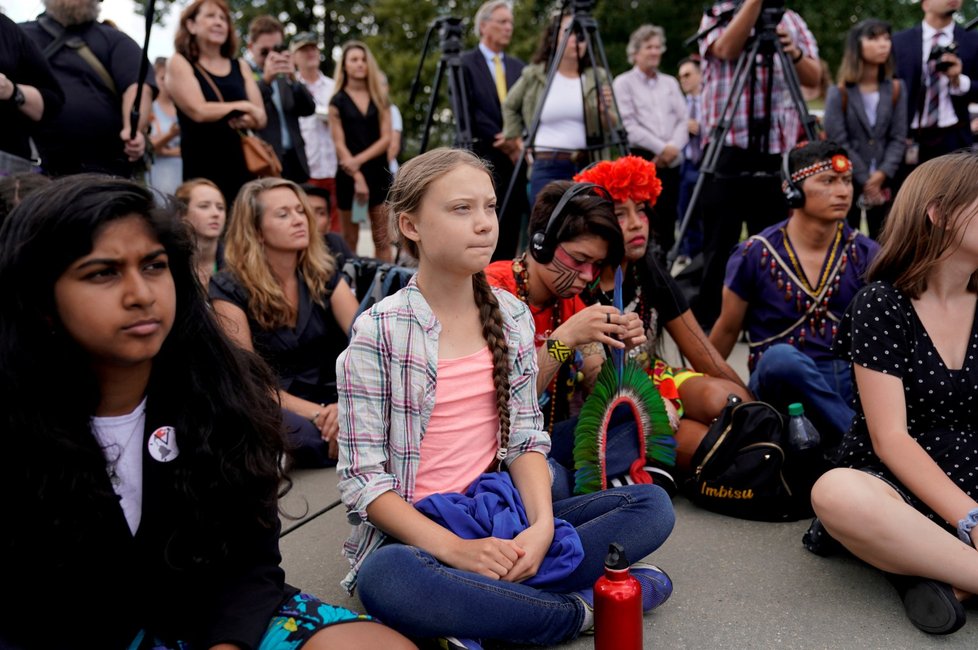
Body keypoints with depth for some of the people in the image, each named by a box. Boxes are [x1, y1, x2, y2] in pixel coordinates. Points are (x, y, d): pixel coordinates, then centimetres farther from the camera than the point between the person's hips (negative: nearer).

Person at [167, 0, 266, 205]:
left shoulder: (240, 66, 15)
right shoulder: (179, 63, 2)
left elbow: (260, 118, 8)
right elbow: (199, 111, -13)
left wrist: (246, 120, -15)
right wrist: (243, 107, -3)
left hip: (241, 166, 4)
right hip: (201, 169, -4)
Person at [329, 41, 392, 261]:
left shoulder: (380, 98, 10)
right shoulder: (337, 101, 3)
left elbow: (386, 138, 1)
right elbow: (340, 144, -3)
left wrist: (359, 160, -13)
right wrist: (357, 177, -14)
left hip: (378, 171, 2)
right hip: (349, 175, -2)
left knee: (382, 240, 1)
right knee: (350, 240, 3)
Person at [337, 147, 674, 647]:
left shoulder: (512, 316, 4)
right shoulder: (379, 331, -11)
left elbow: (526, 438, 4)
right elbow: (362, 476, -12)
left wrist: (541, 525, -15)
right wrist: (454, 548, -23)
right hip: (416, 533, -4)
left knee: (651, 505, -8)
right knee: (387, 578, -39)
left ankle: (486, 603, -20)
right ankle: (582, 608, -18)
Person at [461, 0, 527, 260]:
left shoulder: (518, 67, 17)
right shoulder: (464, 63, 1)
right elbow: (468, 113, -8)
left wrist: (519, 140, -9)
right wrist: (504, 142, -11)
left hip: (515, 160, 5)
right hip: (482, 159, -5)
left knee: (510, 235, 3)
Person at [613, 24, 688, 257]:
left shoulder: (670, 82, 20)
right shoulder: (624, 82, 4)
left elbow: (683, 119, 11)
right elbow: (628, 124, -7)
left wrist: (673, 147, -8)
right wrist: (660, 147, -12)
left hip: (670, 161, 5)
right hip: (641, 159, -4)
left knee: (668, 218, 2)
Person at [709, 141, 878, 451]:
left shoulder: (865, 253, 4)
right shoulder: (754, 254, -3)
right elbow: (727, 330, 8)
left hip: (849, 380, 2)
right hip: (780, 380, -2)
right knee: (781, 356, -37)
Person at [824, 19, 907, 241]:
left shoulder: (896, 90, 5)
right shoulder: (839, 93, -6)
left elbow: (898, 138, 3)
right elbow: (838, 142, -10)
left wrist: (882, 174, -12)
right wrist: (865, 180, -11)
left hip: (884, 182, 3)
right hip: (847, 181, -3)